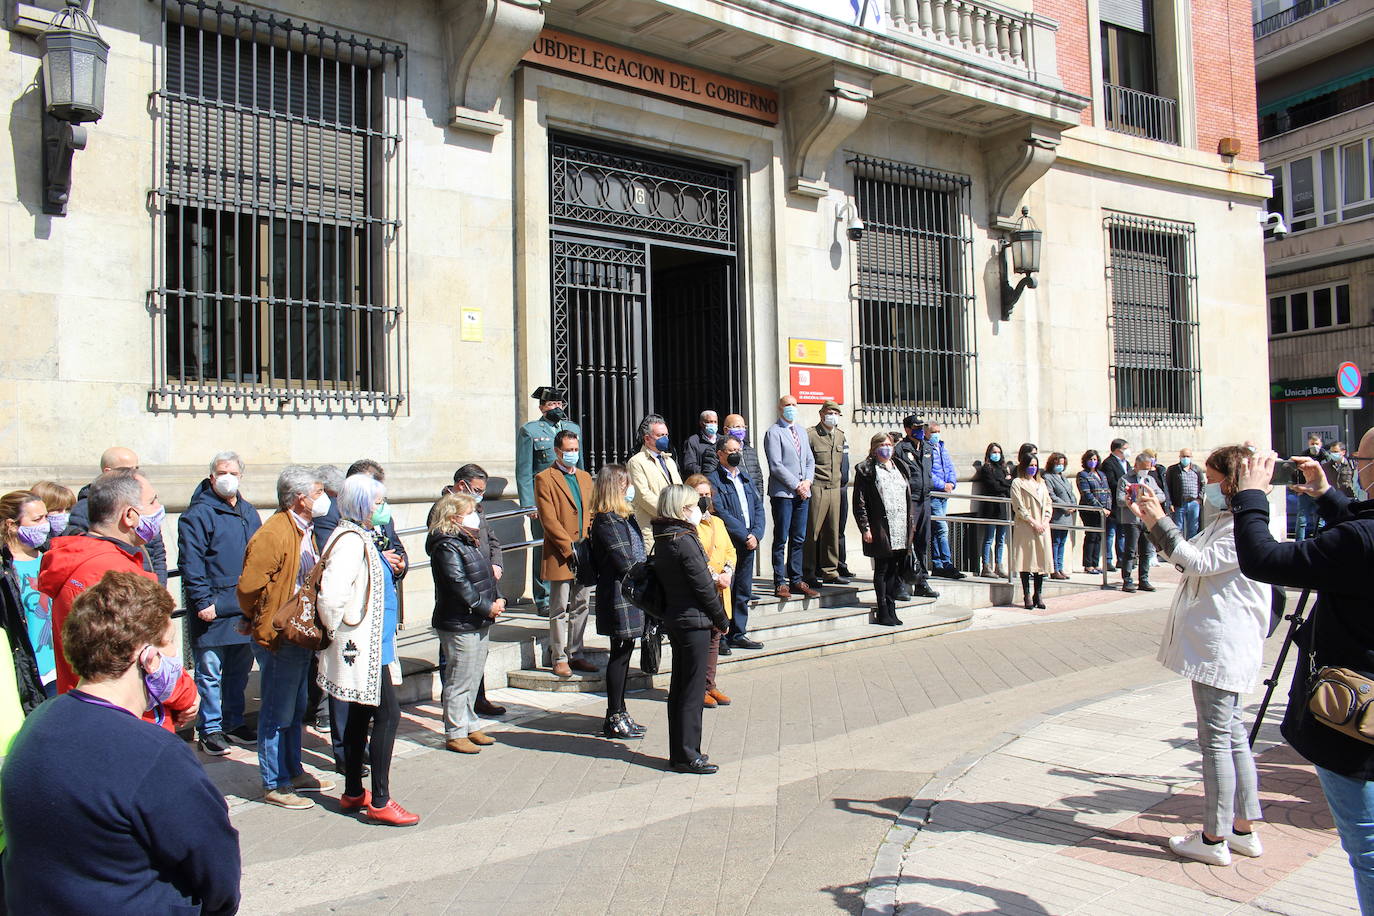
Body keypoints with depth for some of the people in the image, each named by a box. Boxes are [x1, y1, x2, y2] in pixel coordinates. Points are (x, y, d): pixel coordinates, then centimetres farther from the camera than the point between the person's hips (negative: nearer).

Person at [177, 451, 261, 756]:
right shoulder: (198, 515, -6)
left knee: (240, 669, 14)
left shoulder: (249, 513, 14)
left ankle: (234, 723, 26)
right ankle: (210, 730, 12)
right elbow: (190, 563, -12)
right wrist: (202, 601, -17)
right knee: (210, 672, 1)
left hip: (245, 609, 6)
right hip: (213, 610, -6)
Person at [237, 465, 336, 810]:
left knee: (295, 710, 19)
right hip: (279, 639, -9)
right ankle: (274, 785, 14)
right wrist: (266, 629, -12)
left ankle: (294, 772, 32)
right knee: (278, 714, 2)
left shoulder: (305, 531, 12)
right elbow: (249, 587, -23)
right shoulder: (273, 533, -19)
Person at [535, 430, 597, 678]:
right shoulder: (544, 479, -5)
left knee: (580, 608, 11)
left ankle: (575, 654, 21)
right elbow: (549, 520, -11)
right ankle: (559, 658, 10)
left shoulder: (585, 477, 16)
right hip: (560, 554, -6)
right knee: (560, 609, 0)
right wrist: (570, 547, -15)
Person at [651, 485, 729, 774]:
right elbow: (703, 585, -15)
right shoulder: (685, 541, -19)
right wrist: (722, 620, -5)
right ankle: (687, 755, 5)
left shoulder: (662, 539, 8)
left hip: (673, 620, 9)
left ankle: (679, 752, 23)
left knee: (679, 688, 14)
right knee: (693, 691, -1)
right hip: (694, 622, -9)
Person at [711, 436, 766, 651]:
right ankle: (720, 637, 3)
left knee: (743, 592, 11)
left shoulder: (745, 478, 17)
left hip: (749, 543, 7)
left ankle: (738, 634, 20)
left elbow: (758, 507, 13)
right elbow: (721, 513, -14)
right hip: (727, 543, -7)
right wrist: (744, 536, -15)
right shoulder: (714, 480, -6)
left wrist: (756, 534, -2)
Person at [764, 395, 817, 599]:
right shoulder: (773, 432, -4)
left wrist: (807, 481, 0)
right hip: (783, 493, -7)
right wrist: (796, 485, -12)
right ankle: (780, 583, 2)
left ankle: (796, 580, 15)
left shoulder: (801, 432, 19)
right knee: (781, 539, -3)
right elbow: (776, 466, -12)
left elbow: (810, 460, 18)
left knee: (799, 539, 8)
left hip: (803, 493, 7)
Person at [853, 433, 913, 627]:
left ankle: (891, 609, 17)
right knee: (882, 569, -1)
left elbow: (908, 497, 21)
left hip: (901, 529, 6)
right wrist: (865, 527, -12)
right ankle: (882, 612, 5)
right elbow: (860, 502, -5)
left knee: (895, 569, 8)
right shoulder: (865, 470, -1)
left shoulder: (901, 468, 18)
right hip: (880, 529, -5)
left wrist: (911, 523, 15)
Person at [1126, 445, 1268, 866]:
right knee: (1232, 735, 15)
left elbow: (1198, 561, -25)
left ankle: (1214, 840, 4)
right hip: (1215, 643, 11)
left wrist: (1160, 522, -22)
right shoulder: (1226, 521, 16)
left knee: (1216, 740, -4)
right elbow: (1188, 559, 21)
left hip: (1222, 648, -11)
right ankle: (1244, 830, 24)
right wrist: (1152, 519, 13)